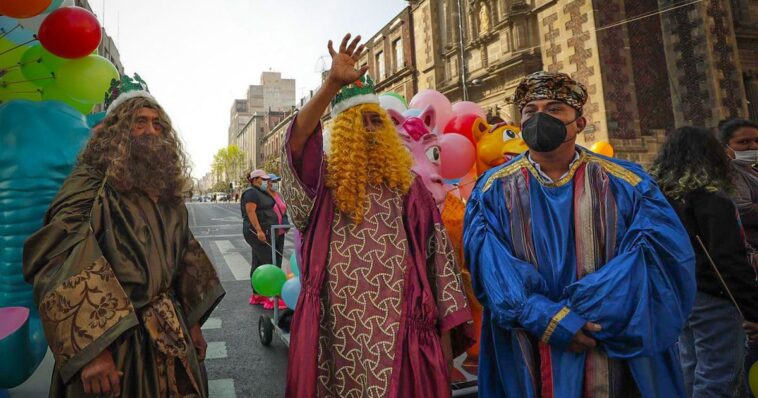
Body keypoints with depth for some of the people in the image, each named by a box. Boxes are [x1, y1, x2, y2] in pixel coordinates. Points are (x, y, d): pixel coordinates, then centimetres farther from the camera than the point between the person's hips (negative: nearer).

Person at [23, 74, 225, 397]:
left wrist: (192, 322, 13)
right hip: (109, 340, -6)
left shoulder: (166, 189, 9)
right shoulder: (91, 184, -11)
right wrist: (90, 348, -25)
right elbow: (61, 265, -20)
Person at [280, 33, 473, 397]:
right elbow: (296, 141, -18)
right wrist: (332, 84, -29)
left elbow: (433, 251, 3)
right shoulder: (324, 180, 2)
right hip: (338, 328, 0)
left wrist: (446, 323, -1)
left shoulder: (405, 183, 5)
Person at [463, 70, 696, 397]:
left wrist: (581, 308, -20)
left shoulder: (626, 184, -1)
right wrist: (546, 318, -24)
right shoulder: (493, 190, -2)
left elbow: (667, 254, -12)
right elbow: (491, 267, -12)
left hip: (615, 357, 1)